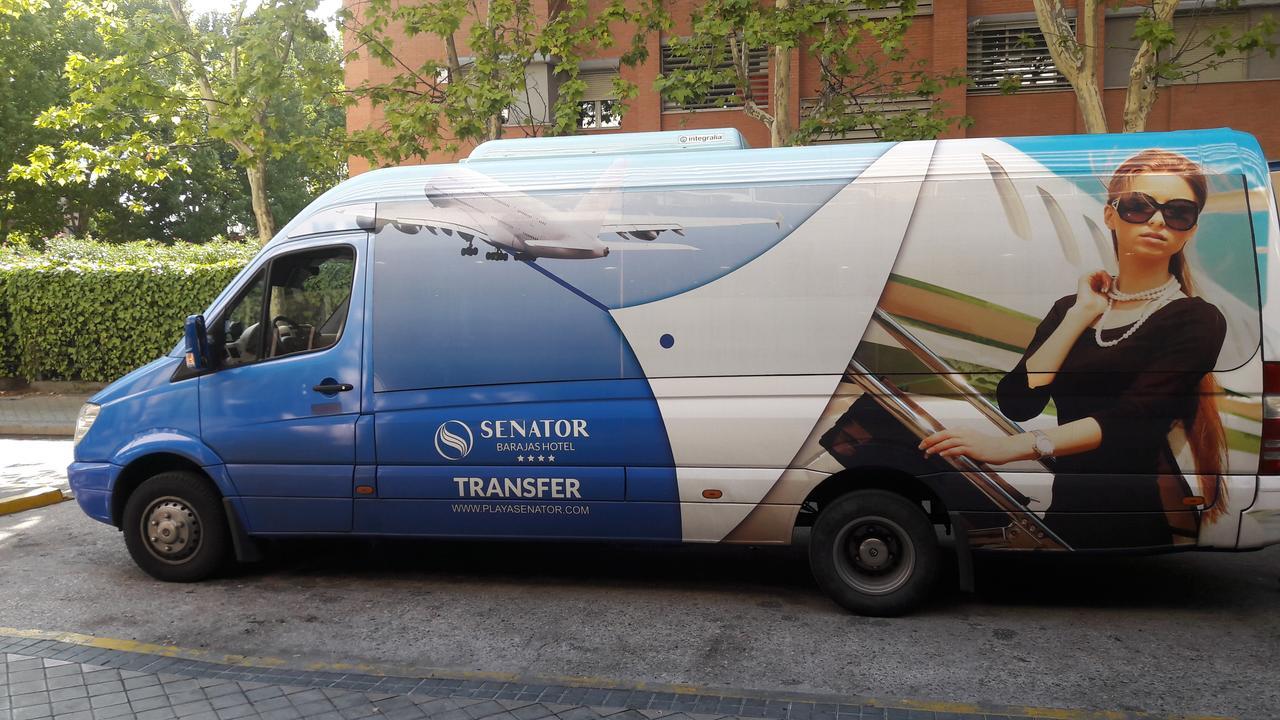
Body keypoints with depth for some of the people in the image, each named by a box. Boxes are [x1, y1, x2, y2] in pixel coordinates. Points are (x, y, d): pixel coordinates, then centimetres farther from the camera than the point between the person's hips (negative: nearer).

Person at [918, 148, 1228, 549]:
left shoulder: (1198, 321, -1)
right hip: (1066, 512, 4)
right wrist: (1080, 315, -3)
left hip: (1143, 521, -3)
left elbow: (1134, 419, -16)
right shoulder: (1071, 309, 12)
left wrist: (1013, 447, -27)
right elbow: (1017, 403, -1)